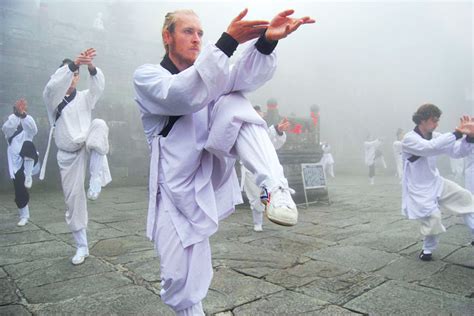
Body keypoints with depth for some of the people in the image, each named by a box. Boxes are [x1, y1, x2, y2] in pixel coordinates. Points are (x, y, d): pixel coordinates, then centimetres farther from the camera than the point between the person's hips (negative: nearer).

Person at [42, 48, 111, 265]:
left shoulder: (84, 98, 9)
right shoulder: (52, 99, 4)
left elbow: (98, 86, -12)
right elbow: (53, 86, -20)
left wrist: (91, 67, -34)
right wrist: (73, 63, -35)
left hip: (88, 148, 0)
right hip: (68, 155, 0)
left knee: (99, 125, -29)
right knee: (73, 199, 1)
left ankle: (96, 179, -28)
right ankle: (82, 247, 17)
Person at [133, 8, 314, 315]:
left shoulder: (209, 75, 16)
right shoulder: (146, 76, 0)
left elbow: (243, 78, -8)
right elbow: (183, 96, -24)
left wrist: (266, 41, -28)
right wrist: (228, 41, -31)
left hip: (214, 172, 2)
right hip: (178, 189, -2)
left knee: (233, 103, -19)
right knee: (179, 277, 0)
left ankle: (274, 187, -30)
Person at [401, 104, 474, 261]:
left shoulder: (434, 136, 1)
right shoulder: (409, 139, -21)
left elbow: (456, 151, -3)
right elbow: (430, 147, -39)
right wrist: (457, 133, -38)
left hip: (436, 182, 8)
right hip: (418, 188, -7)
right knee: (432, 217, -15)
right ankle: (428, 249, 13)